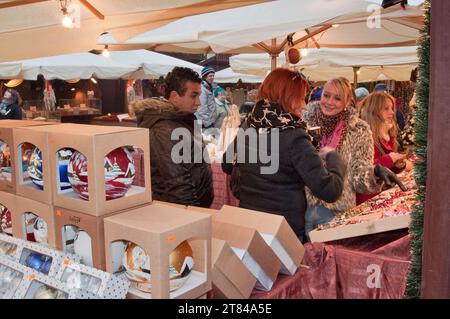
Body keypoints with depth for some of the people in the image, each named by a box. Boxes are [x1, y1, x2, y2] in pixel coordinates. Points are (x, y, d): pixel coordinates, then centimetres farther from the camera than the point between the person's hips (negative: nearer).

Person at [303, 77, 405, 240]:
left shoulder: (359, 131, -3)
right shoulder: (304, 120, 0)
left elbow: (359, 178, -5)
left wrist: (375, 172, -25)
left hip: (336, 212, -1)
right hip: (300, 207, 1)